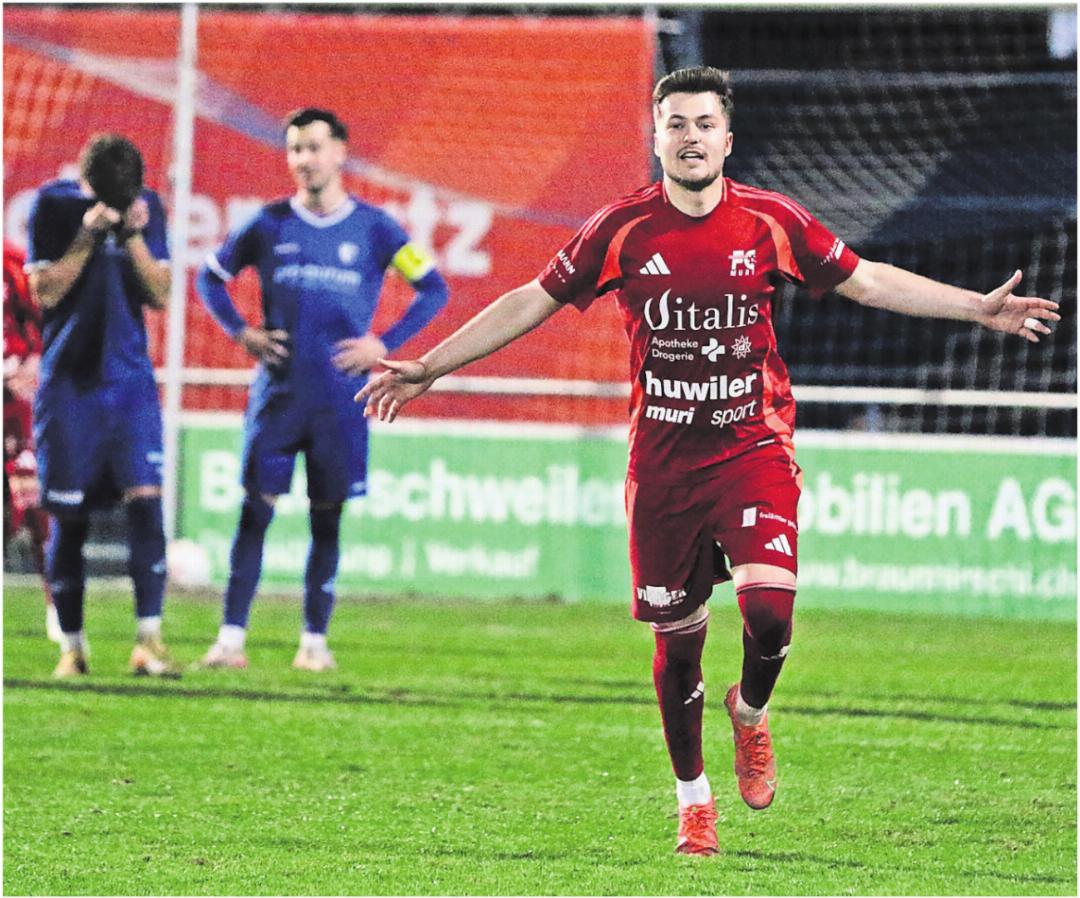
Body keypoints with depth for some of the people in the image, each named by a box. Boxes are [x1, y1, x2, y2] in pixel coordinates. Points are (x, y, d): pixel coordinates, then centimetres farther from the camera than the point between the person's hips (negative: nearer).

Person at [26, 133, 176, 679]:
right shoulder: (53, 204, -3)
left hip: (130, 378, 1)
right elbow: (44, 290, -7)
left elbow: (160, 296, 1)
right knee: (69, 519, 1)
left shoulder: (147, 208, 4)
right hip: (68, 382, -1)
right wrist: (88, 237, -17)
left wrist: (133, 238, -12)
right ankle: (71, 645, 12)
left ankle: (148, 641, -13)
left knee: (146, 501, -12)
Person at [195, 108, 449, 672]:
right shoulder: (271, 224, 5)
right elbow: (211, 275, 17)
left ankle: (315, 639, 9)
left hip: (341, 397, -1)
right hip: (277, 391, 1)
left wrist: (385, 345, -3)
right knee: (255, 510, -4)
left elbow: (433, 289, 7)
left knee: (327, 518, 2)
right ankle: (231, 636, -4)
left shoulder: (372, 229, 2)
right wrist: (241, 333, 3)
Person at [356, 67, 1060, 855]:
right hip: (662, 458, 1)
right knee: (676, 635, 5)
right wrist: (428, 368, 5)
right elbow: (532, 303, 5)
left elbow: (866, 281, 7)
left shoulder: (771, 221, -2)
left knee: (769, 610, -20)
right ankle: (693, 797, 26)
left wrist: (979, 309, 3)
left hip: (754, 446, -1)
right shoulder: (623, 229, -3)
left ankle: (751, 713, 15)